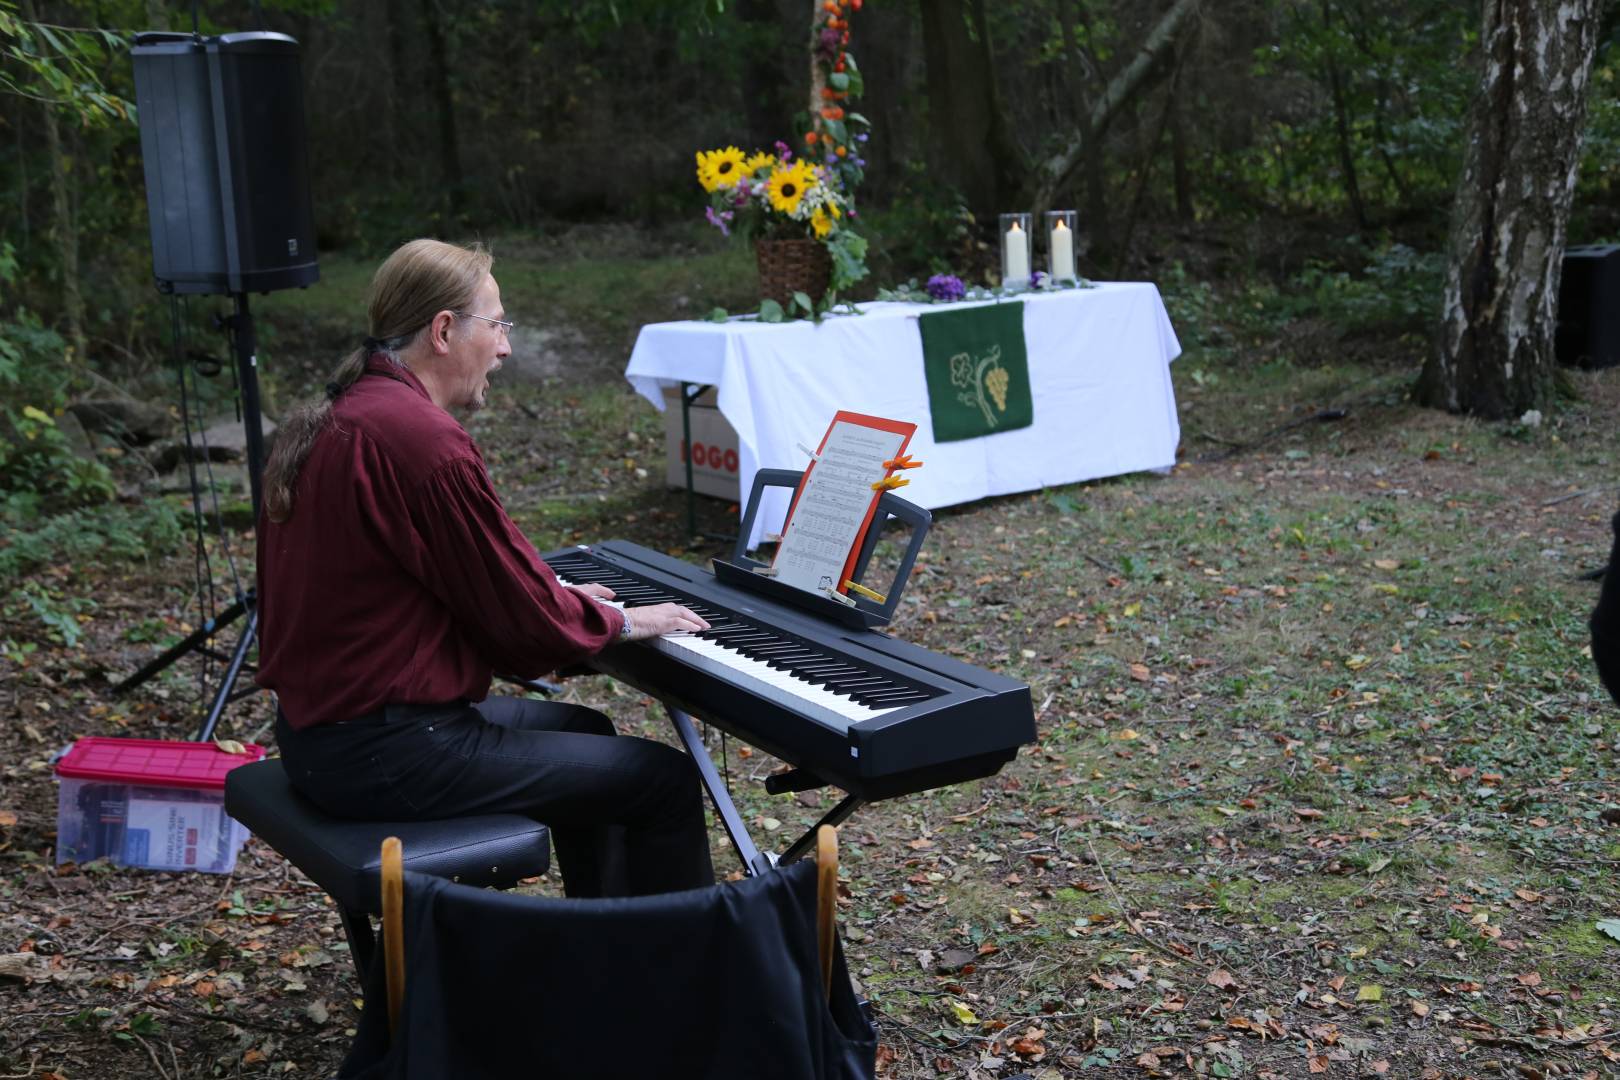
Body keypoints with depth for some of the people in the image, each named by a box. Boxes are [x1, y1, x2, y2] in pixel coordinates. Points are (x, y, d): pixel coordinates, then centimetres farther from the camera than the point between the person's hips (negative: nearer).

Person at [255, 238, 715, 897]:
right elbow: (525, 621, -17)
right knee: (665, 779, -4)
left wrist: (551, 596, 20)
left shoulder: (329, 423, 8)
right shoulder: (426, 440, -23)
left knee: (584, 732, 27)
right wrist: (621, 622, 1)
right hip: (384, 756, -11)